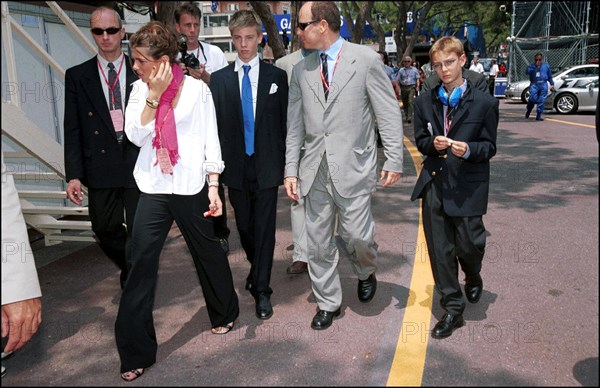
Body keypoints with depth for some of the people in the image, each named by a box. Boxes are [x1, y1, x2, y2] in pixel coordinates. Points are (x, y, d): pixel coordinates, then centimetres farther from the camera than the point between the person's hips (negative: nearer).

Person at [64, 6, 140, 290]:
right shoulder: (77, 76, 5)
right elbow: (72, 130, 2)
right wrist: (73, 175, -5)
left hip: (138, 165, -1)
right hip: (100, 167, 2)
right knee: (105, 229, 9)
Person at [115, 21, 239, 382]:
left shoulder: (196, 89, -6)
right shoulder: (140, 90, 4)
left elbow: (211, 139, -3)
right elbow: (136, 135, -6)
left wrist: (213, 187, -7)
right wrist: (154, 96, -13)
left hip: (191, 186, -2)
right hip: (154, 187, 3)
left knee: (208, 251, 13)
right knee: (141, 263, -2)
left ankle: (225, 312, 40)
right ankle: (136, 351, 8)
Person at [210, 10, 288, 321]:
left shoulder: (276, 76, 3)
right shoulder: (219, 79, 5)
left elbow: (286, 121, 3)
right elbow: (215, 123, 3)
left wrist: (286, 162, 0)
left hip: (266, 164, -2)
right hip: (235, 166, 2)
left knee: (264, 227, 0)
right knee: (245, 226, 13)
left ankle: (261, 290, 9)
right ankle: (257, 270, 38)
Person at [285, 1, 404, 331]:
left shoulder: (365, 59, -3)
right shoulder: (301, 71, 9)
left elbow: (389, 114, -2)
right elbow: (294, 125, 10)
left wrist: (394, 160, -6)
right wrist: (291, 169, 6)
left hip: (352, 167, -4)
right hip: (314, 169, 4)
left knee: (357, 236, -3)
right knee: (318, 242, 8)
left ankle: (366, 272, 33)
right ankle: (327, 303, 27)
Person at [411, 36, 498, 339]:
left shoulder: (485, 103, -2)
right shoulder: (424, 102, 6)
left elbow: (489, 146, 0)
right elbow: (420, 141, 11)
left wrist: (468, 149, -21)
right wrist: (433, 143, -12)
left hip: (468, 186, -2)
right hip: (434, 185, 3)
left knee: (469, 243, 0)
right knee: (439, 249, 5)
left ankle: (473, 277, 39)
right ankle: (452, 309, 19)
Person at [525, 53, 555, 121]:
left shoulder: (546, 65, 13)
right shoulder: (532, 66, 6)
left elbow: (550, 75, 21)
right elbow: (527, 71, -14)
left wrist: (552, 84, 19)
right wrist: (535, 66, -17)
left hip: (543, 85, 2)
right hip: (534, 84, -2)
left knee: (542, 100, -4)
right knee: (533, 98, -15)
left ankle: (538, 115, 0)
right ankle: (528, 111, 12)